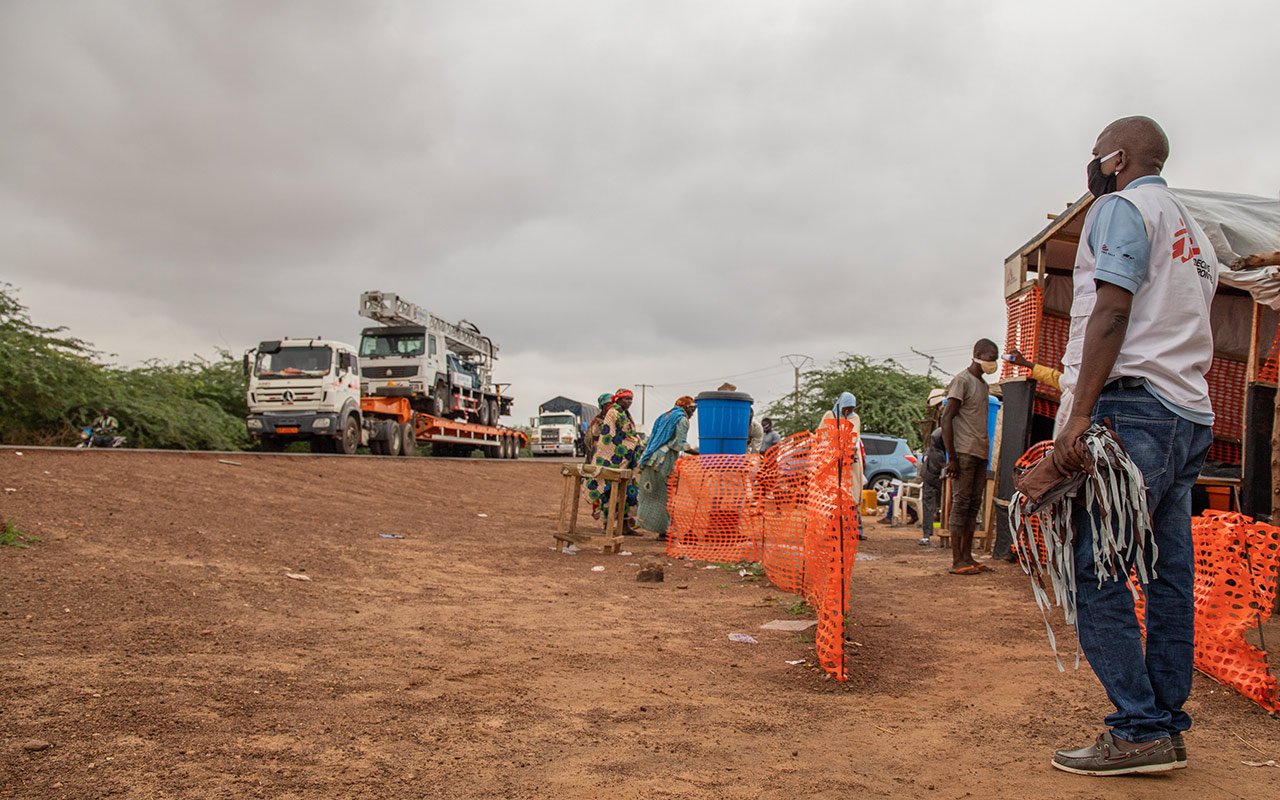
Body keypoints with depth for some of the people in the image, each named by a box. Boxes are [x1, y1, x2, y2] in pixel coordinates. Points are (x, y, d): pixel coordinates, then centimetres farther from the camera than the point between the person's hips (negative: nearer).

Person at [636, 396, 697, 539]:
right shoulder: (682, 419, -2)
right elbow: (681, 444, -12)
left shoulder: (665, 416, 23)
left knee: (651, 495, 10)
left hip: (652, 458, 8)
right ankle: (663, 532, -3)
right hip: (665, 460, -8)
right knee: (666, 495, -3)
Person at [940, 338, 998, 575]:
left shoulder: (983, 385, 21)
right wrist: (952, 457, -18)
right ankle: (957, 561, -5)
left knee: (974, 505, 7)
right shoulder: (962, 380, -7)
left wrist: (985, 457, 18)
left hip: (980, 453, 8)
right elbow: (946, 418, -13)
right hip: (964, 453, -8)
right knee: (961, 504, -7)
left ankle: (967, 557, 11)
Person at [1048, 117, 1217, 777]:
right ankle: (1166, 727, 12)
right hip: (1192, 416, 10)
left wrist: (1079, 414, -19)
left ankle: (1139, 732, -10)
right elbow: (1192, 334, 19)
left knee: (1095, 571, -10)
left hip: (1132, 405, -9)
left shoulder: (1121, 208, 0)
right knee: (1169, 575, 8)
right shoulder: (1193, 232, 26)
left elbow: (1112, 310, -14)